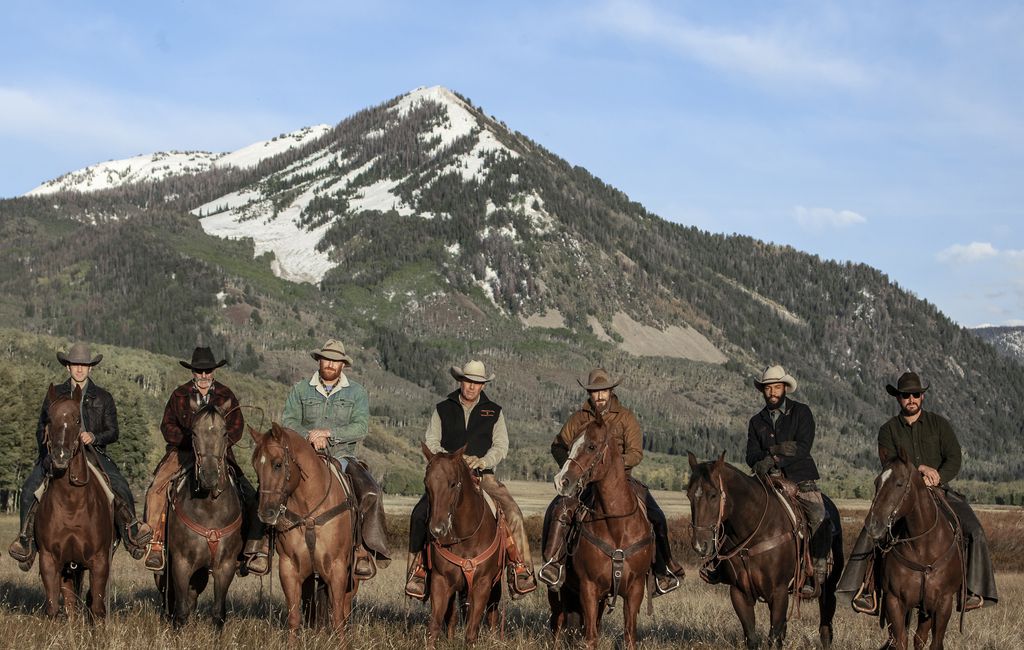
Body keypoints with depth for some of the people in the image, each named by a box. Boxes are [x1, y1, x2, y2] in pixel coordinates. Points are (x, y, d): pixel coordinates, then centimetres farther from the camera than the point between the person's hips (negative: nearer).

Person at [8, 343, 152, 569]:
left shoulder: (103, 398, 10)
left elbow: (113, 432, 8)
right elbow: (41, 429, 16)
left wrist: (94, 437, -13)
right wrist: (48, 452, -1)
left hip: (93, 452, -1)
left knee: (120, 486, -25)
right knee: (30, 489, -21)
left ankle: (131, 528, -9)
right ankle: (26, 537, -9)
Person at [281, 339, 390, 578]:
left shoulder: (357, 392, 8)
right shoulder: (301, 390, 11)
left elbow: (361, 428, -3)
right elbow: (289, 422, 3)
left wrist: (328, 432, -15)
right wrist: (309, 435, -17)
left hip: (343, 457, 0)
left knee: (371, 494, -25)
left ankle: (366, 549, -18)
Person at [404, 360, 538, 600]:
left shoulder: (494, 412, 11)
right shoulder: (443, 409, 11)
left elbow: (501, 446, 4)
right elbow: (431, 442, 5)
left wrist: (483, 461, -17)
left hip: (483, 474, 0)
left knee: (512, 511, -23)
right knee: (420, 514, -21)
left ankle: (521, 569, -17)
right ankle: (418, 570, -9)